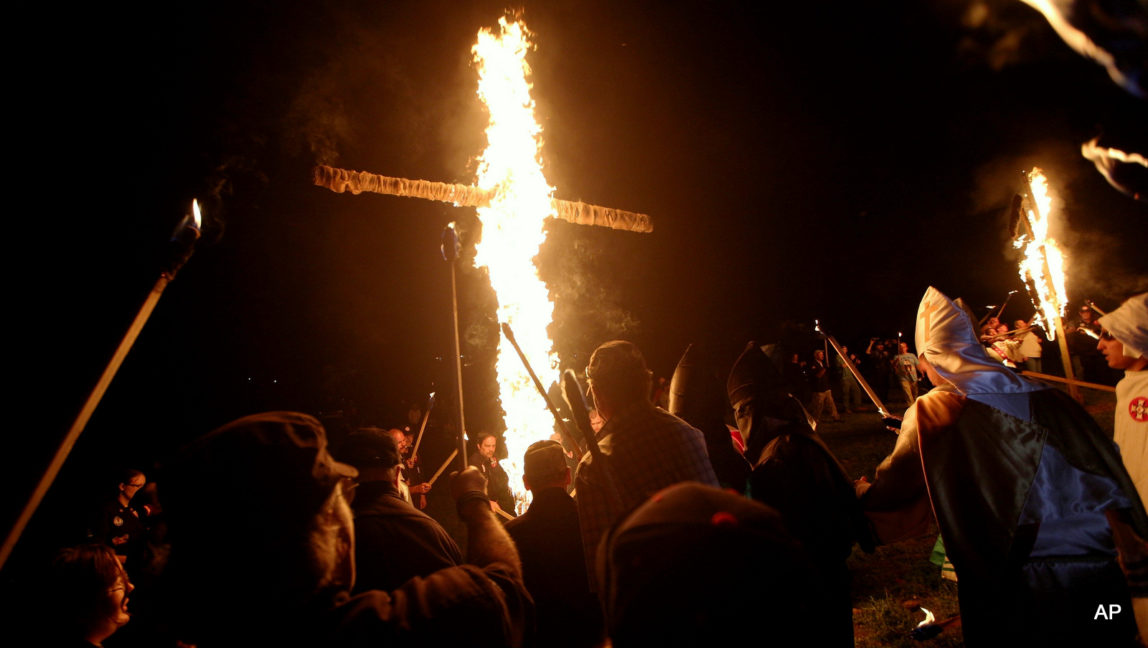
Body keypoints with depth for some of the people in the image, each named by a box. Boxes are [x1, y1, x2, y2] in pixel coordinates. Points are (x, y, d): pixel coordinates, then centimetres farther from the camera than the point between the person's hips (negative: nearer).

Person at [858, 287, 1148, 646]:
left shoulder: (930, 413, -12)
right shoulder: (1044, 396, 2)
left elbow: (894, 487, -2)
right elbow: (1102, 476, 12)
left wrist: (863, 493, 18)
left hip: (1009, 585, -4)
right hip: (1093, 572, 5)